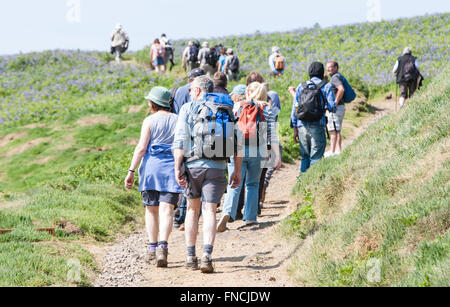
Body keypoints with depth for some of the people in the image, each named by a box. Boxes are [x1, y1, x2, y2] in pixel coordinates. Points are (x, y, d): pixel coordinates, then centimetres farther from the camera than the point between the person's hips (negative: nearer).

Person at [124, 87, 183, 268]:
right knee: (166, 209, -6)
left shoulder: (150, 121, 0)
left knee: (151, 209, 12)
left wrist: (131, 171, -5)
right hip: (172, 167, 1)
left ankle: (153, 248, 13)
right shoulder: (178, 120, 9)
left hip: (152, 166, -1)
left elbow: (141, 148, -7)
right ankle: (162, 246, -24)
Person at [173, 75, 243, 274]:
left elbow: (180, 140, -6)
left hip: (193, 164, -1)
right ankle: (207, 256, -18)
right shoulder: (226, 109, 11)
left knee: (192, 209, 15)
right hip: (217, 167, 1)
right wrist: (237, 171, 12)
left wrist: (177, 168, -8)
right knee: (209, 211, -1)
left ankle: (191, 257, 15)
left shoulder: (188, 108, 3)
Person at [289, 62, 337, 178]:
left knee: (305, 156, 16)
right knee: (315, 159, 1)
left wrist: (295, 128, 13)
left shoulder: (301, 87, 11)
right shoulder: (326, 87, 0)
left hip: (302, 126, 4)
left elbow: (295, 108, 9)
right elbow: (332, 107, -5)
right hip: (317, 127, -4)